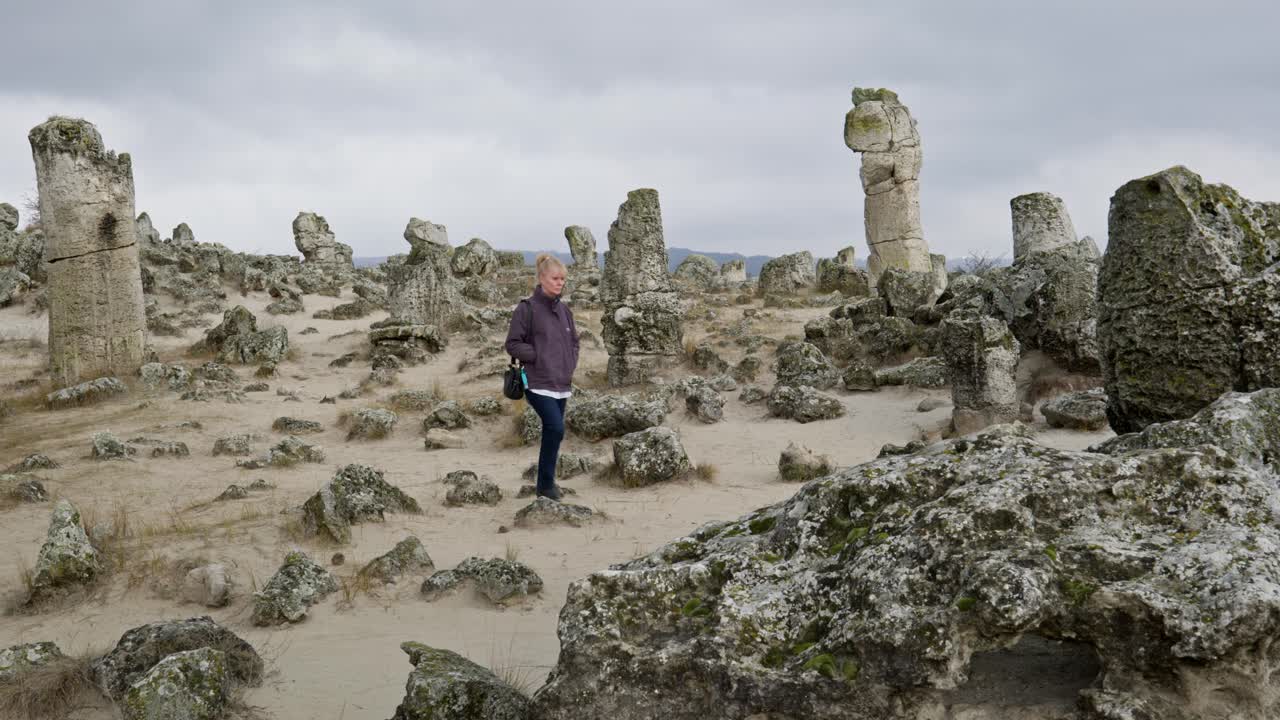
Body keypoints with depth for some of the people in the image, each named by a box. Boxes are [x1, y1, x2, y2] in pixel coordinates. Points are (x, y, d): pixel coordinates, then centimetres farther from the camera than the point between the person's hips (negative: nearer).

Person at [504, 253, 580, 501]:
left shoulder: (564, 310, 12)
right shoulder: (527, 309, -8)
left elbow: (574, 341, 24)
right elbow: (513, 344, -7)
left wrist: (571, 364, 8)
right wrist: (539, 356, -13)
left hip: (562, 384, 7)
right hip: (539, 383, -7)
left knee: (551, 433, 12)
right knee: (556, 429, -18)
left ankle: (547, 483, 24)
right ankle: (546, 485, -6)